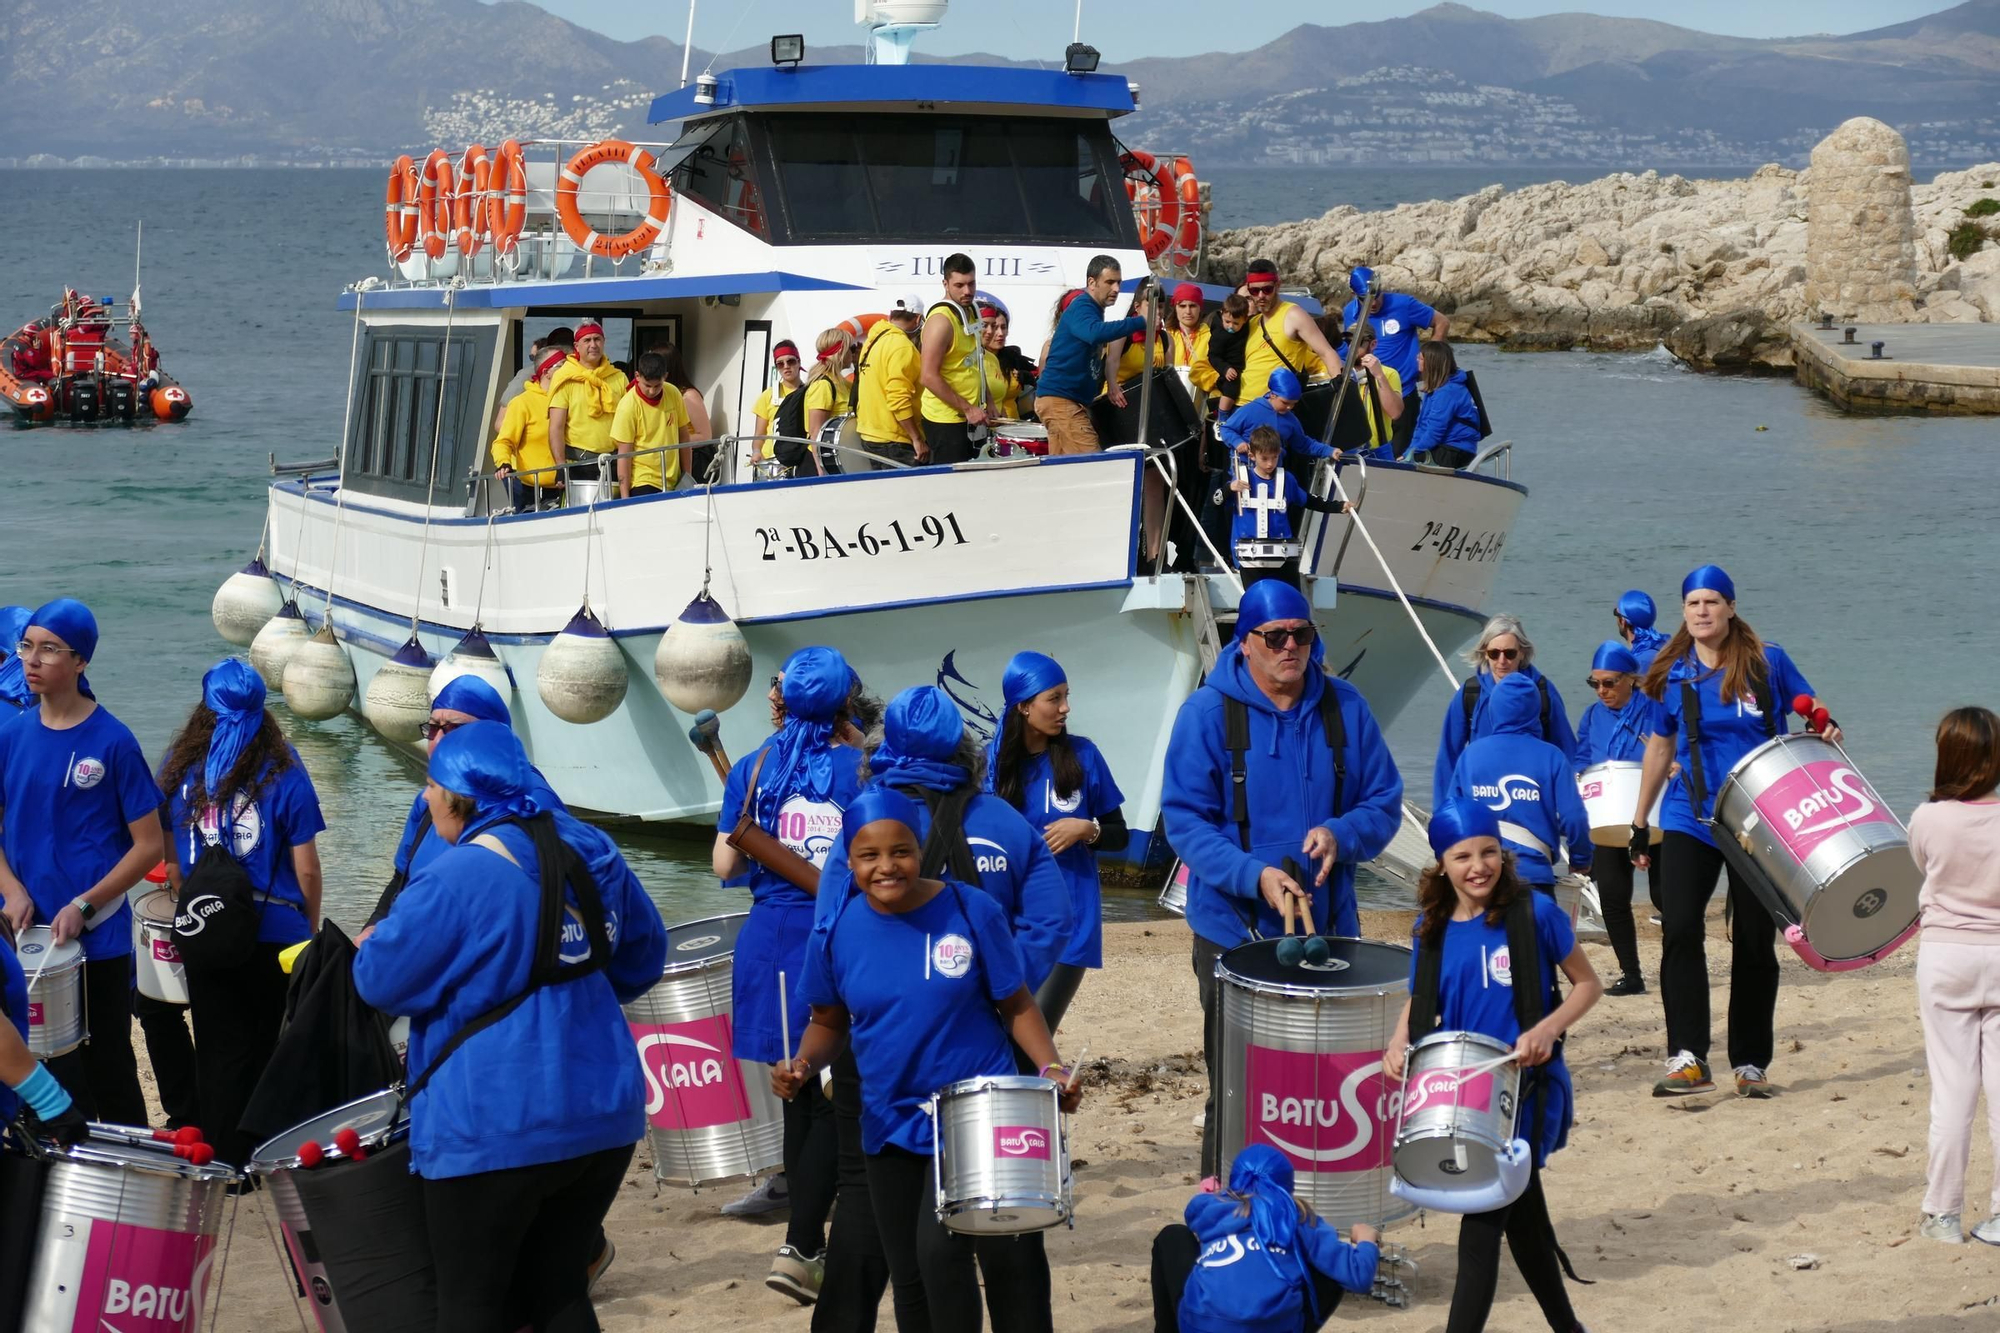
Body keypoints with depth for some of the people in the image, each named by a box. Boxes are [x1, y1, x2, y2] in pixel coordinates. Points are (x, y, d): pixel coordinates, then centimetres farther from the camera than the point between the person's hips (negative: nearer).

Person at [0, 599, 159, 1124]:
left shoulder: (112, 741, -8)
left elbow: (149, 844, -7)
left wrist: (83, 907, -14)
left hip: (98, 937, -3)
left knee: (110, 1067, 8)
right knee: (51, 1067, 8)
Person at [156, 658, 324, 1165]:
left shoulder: (180, 767, -1)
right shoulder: (282, 772, -9)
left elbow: (168, 860, 4)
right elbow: (305, 867, -8)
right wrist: (312, 931, 7)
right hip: (275, 933, -2)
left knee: (218, 1051, 10)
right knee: (262, 1046, 12)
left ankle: (223, 1161, 12)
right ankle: (251, 1156, 19)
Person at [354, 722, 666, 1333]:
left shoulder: (458, 876, -15)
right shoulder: (590, 849, 7)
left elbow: (381, 979, -7)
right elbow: (644, 956, 19)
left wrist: (372, 945, 14)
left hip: (497, 1127, -7)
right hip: (603, 1112, 7)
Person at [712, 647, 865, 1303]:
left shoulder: (753, 769, 3)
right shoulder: (862, 770, -5)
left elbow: (725, 865, 3)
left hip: (772, 939, 3)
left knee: (798, 1095, 14)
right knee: (837, 1101, 1)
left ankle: (811, 1246, 21)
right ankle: (799, 1247, -10)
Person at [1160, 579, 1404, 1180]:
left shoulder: (1344, 707, 3)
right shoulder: (1207, 713, -8)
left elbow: (1385, 801, 6)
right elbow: (1184, 819, -10)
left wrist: (1341, 835, -16)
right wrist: (1255, 876, -23)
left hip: (1329, 925, 3)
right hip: (1235, 929, -3)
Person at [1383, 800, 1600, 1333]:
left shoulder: (1534, 912, -9)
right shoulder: (1433, 928, 3)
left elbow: (1588, 984, -2)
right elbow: (1420, 1001, 14)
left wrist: (1547, 1029, -18)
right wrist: (1399, 1043, -7)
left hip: (1527, 1086, -5)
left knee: (1482, 1227, -11)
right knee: (1521, 1218, 15)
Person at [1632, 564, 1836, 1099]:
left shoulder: (1769, 663, 0)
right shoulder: (1673, 674, 5)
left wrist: (1828, 730, -14)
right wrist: (1639, 822, 17)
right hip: (1691, 821, 1)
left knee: (1755, 943, 4)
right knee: (1679, 930, -15)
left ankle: (1751, 1064, 13)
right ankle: (1687, 1059, -13)